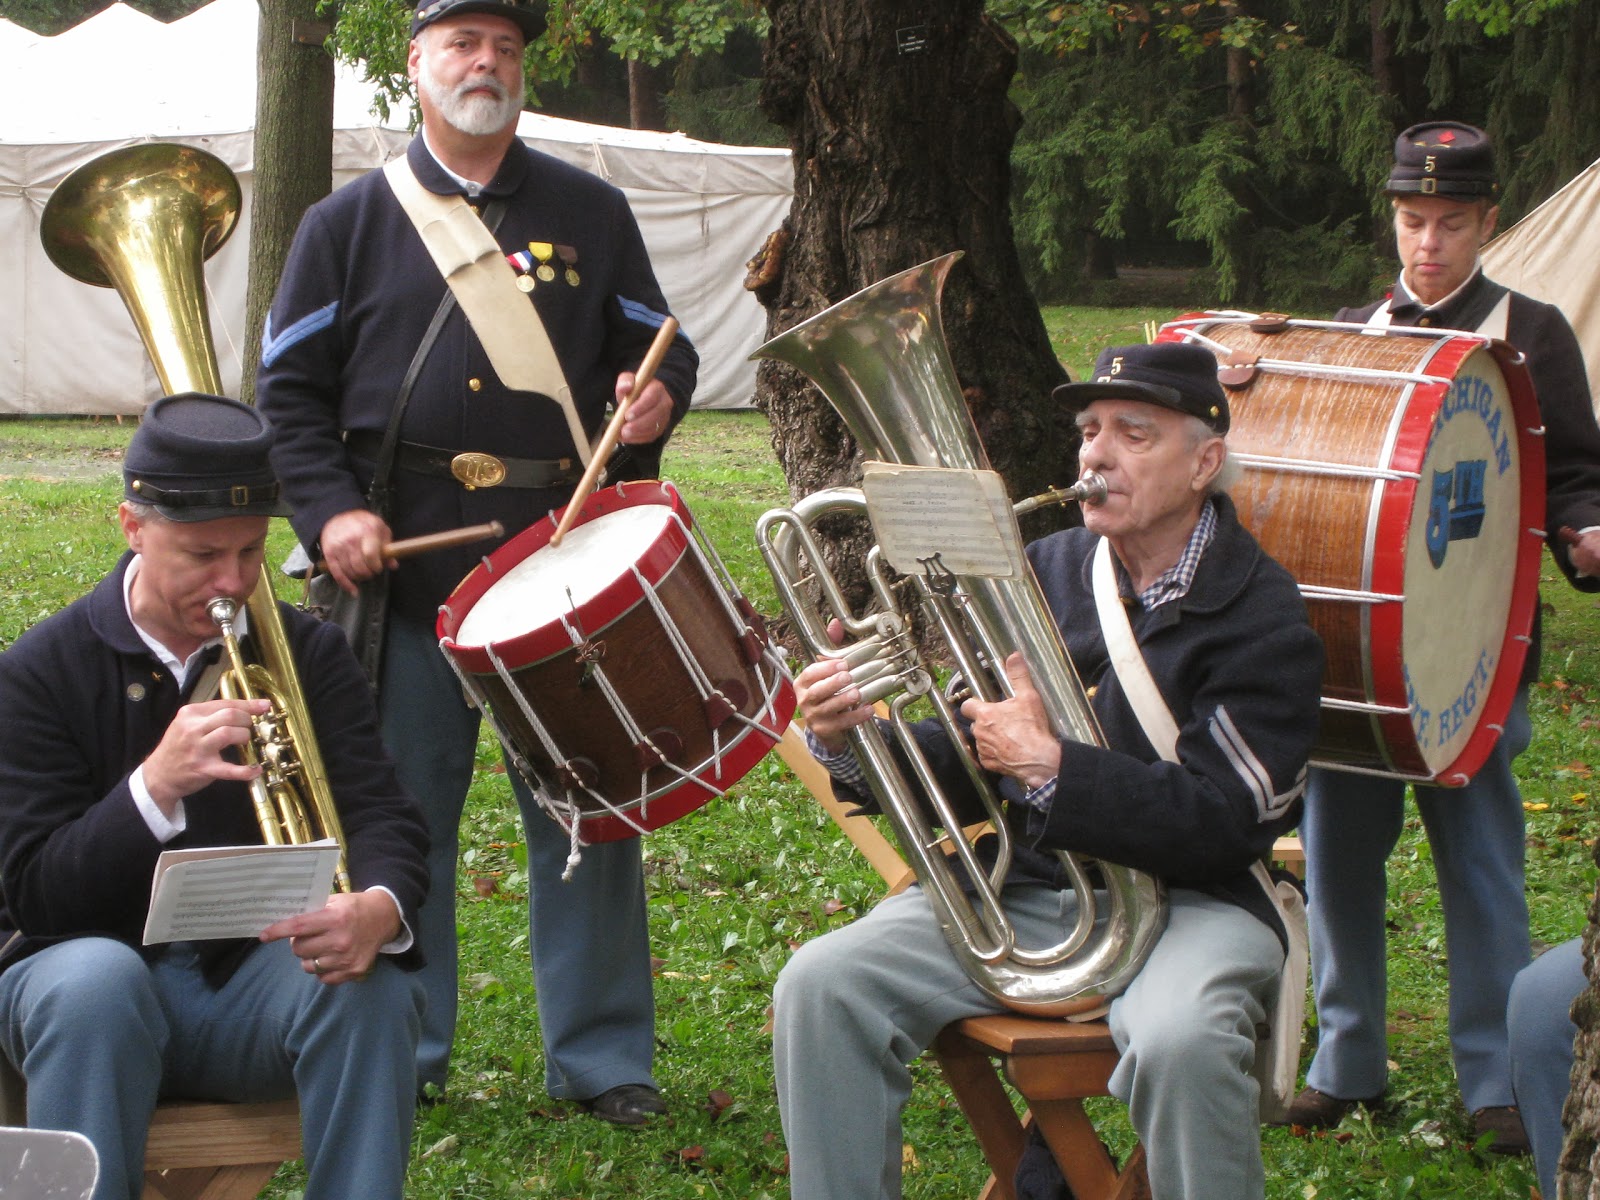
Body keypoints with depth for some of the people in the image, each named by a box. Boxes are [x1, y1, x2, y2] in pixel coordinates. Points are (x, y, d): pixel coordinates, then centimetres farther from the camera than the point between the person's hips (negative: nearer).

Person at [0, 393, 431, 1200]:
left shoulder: (309, 655, 3)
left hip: (261, 976, 2)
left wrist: (379, 909, -32)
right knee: (97, 979, -36)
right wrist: (156, 785, -29)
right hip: (89, 971, -2)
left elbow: (384, 820, -6)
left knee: (372, 987, -30)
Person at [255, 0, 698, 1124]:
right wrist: (330, 509, -7)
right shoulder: (350, 223, 9)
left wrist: (660, 392, -7)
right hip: (406, 568, 0)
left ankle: (602, 1054, 13)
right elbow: (291, 386, 7)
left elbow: (656, 343, 17)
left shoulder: (590, 212, 12)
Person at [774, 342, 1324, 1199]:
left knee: (1181, 1041, -37)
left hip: (1185, 898, -4)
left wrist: (1049, 766, -26)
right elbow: (959, 766, 10)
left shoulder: (1263, 621, -7)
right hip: (1022, 891, 5)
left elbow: (1219, 823, -17)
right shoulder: (1045, 574, 9)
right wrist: (852, 742, -12)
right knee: (820, 986, -17)